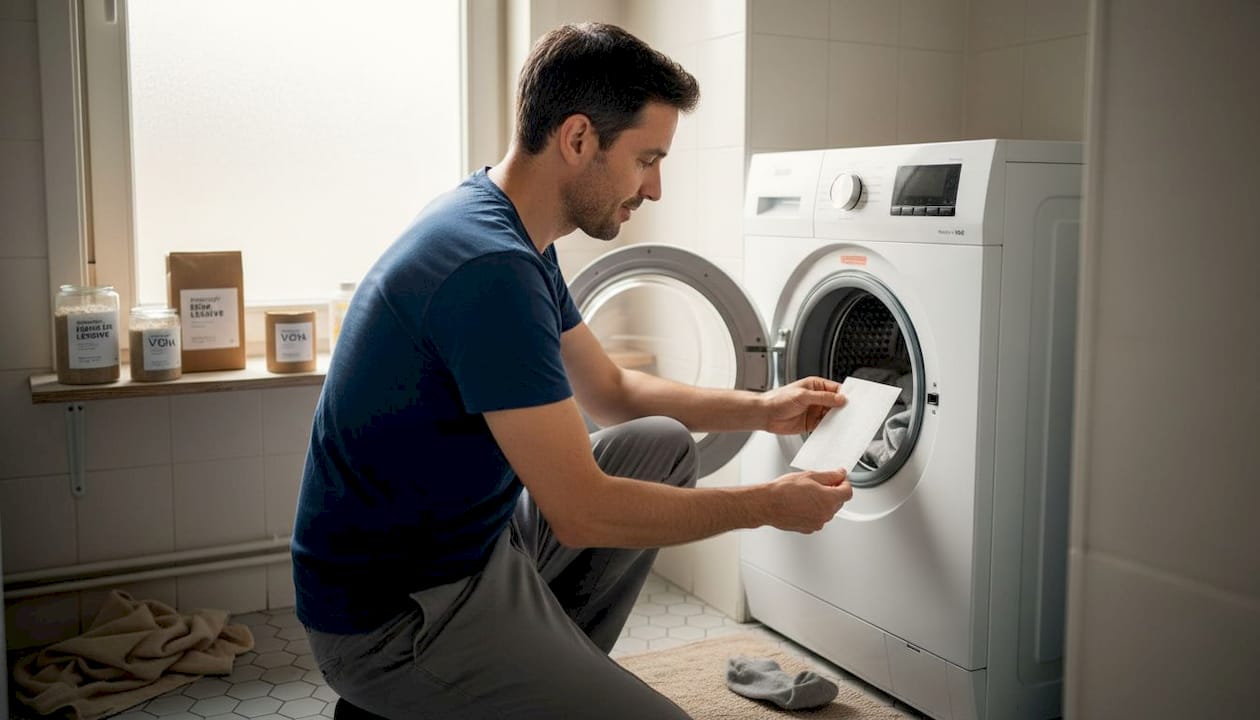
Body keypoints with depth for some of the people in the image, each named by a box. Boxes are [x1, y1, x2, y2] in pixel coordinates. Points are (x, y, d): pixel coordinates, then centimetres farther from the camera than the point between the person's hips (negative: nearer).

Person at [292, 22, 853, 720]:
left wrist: (761, 409, 7)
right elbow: (582, 514, -25)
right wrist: (767, 504, -13)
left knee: (663, 445, 10)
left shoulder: (512, 236, 6)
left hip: (469, 535, 10)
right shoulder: (490, 267, -27)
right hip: (390, 614, -10)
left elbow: (608, 389, 17)